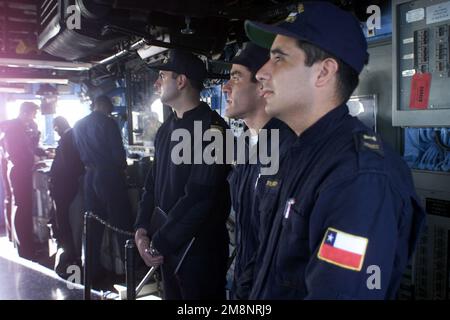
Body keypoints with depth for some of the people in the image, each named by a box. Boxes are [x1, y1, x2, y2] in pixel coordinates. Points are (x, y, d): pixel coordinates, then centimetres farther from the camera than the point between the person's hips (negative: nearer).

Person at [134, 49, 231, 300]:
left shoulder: (210, 128, -18)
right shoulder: (167, 129, 9)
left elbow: (200, 197, -24)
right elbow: (153, 184, 12)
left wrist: (159, 243, -17)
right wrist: (142, 230, -2)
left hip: (200, 248, -7)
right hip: (167, 249, 8)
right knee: (172, 294, 21)